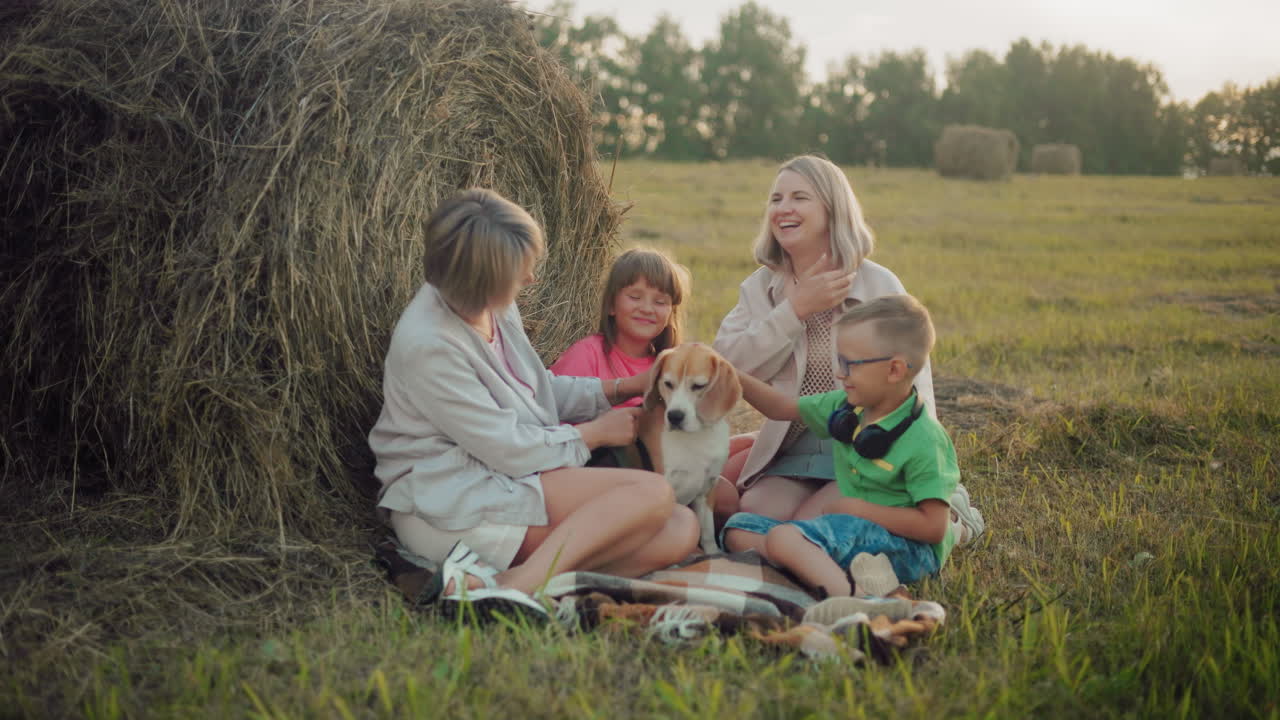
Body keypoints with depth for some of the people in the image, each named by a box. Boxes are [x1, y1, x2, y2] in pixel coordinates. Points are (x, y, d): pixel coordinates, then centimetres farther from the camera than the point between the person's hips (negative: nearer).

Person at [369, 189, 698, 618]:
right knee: (651, 492, -21)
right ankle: (524, 585, -32)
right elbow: (508, 449, -16)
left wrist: (616, 389, 11)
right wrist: (596, 432, -3)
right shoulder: (427, 344, -18)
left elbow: (540, 392, 24)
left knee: (680, 530, -11)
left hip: (505, 484, 9)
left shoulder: (498, 309, 9)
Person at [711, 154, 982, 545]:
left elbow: (912, 388, -7)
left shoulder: (879, 286, -5)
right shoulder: (759, 288, 7)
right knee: (758, 512, -21)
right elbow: (728, 364, -8)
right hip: (793, 455, 5)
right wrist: (795, 309, -15)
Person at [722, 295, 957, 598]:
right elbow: (784, 409, 19)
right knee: (738, 528, -2)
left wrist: (859, 509, -18)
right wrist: (732, 376, 6)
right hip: (857, 530, 9)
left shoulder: (922, 440, -18)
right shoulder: (846, 408, 5)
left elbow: (934, 527, -21)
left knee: (783, 537, -29)